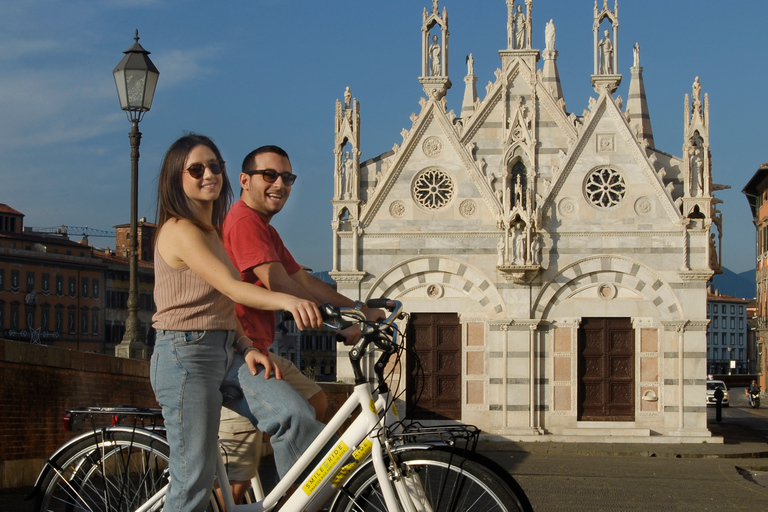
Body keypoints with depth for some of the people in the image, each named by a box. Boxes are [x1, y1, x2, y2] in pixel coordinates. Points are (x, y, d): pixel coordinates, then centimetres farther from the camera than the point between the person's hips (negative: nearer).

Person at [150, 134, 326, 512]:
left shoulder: (210, 231, 17)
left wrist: (247, 347, -3)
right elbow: (231, 287, -26)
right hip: (186, 355, -8)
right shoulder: (179, 230, -12)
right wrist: (286, 301, -42)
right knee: (194, 480, -6)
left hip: (228, 354, 8)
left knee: (296, 416, -16)